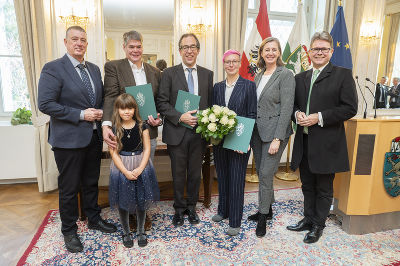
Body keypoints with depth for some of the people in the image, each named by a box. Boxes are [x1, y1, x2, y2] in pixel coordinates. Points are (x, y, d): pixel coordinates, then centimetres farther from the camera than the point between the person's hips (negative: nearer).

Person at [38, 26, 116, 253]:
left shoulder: (95, 69, 10)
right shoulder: (53, 68, -10)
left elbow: (102, 97, 17)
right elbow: (45, 104, -17)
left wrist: (101, 112, -4)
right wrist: (80, 115, -19)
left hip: (94, 136, 6)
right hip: (69, 139, -6)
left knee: (91, 182, 19)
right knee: (69, 188, 8)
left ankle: (94, 219, 38)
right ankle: (69, 230, 27)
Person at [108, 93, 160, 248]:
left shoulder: (142, 126, -3)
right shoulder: (114, 129, -6)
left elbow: (147, 149, -3)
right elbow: (114, 153, -7)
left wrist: (140, 168, -14)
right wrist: (126, 172, -15)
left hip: (141, 167, 1)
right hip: (121, 168, -1)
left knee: (141, 200, 9)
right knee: (123, 202, 8)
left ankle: (141, 232, 28)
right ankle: (126, 232, 29)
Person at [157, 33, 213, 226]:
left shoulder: (207, 74, 9)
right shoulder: (169, 73, 1)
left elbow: (211, 104, 10)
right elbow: (162, 103, -5)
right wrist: (180, 117, -18)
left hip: (199, 132, 2)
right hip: (177, 132, -2)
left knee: (195, 173, 13)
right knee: (178, 174, 10)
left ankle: (191, 207, 33)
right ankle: (179, 208, 30)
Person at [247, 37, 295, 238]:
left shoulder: (285, 75, -9)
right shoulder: (259, 76, 12)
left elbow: (286, 108, -14)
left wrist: (277, 139, -19)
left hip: (274, 132, -7)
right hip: (257, 131, 7)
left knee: (266, 173, -3)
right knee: (261, 172, 14)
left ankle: (263, 217, 15)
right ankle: (267, 209, 32)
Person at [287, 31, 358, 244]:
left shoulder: (342, 75, -4)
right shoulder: (300, 78, 11)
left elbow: (350, 108, -10)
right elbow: (293, 104, 15)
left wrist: (319, 117, -19)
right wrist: (297, 114, -8)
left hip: (326, 144, -5)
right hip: (304, 142, 5)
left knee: (324, 188, 10)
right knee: (307, 185, 18)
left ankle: (318, 225, 28)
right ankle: (308, 219, 36)